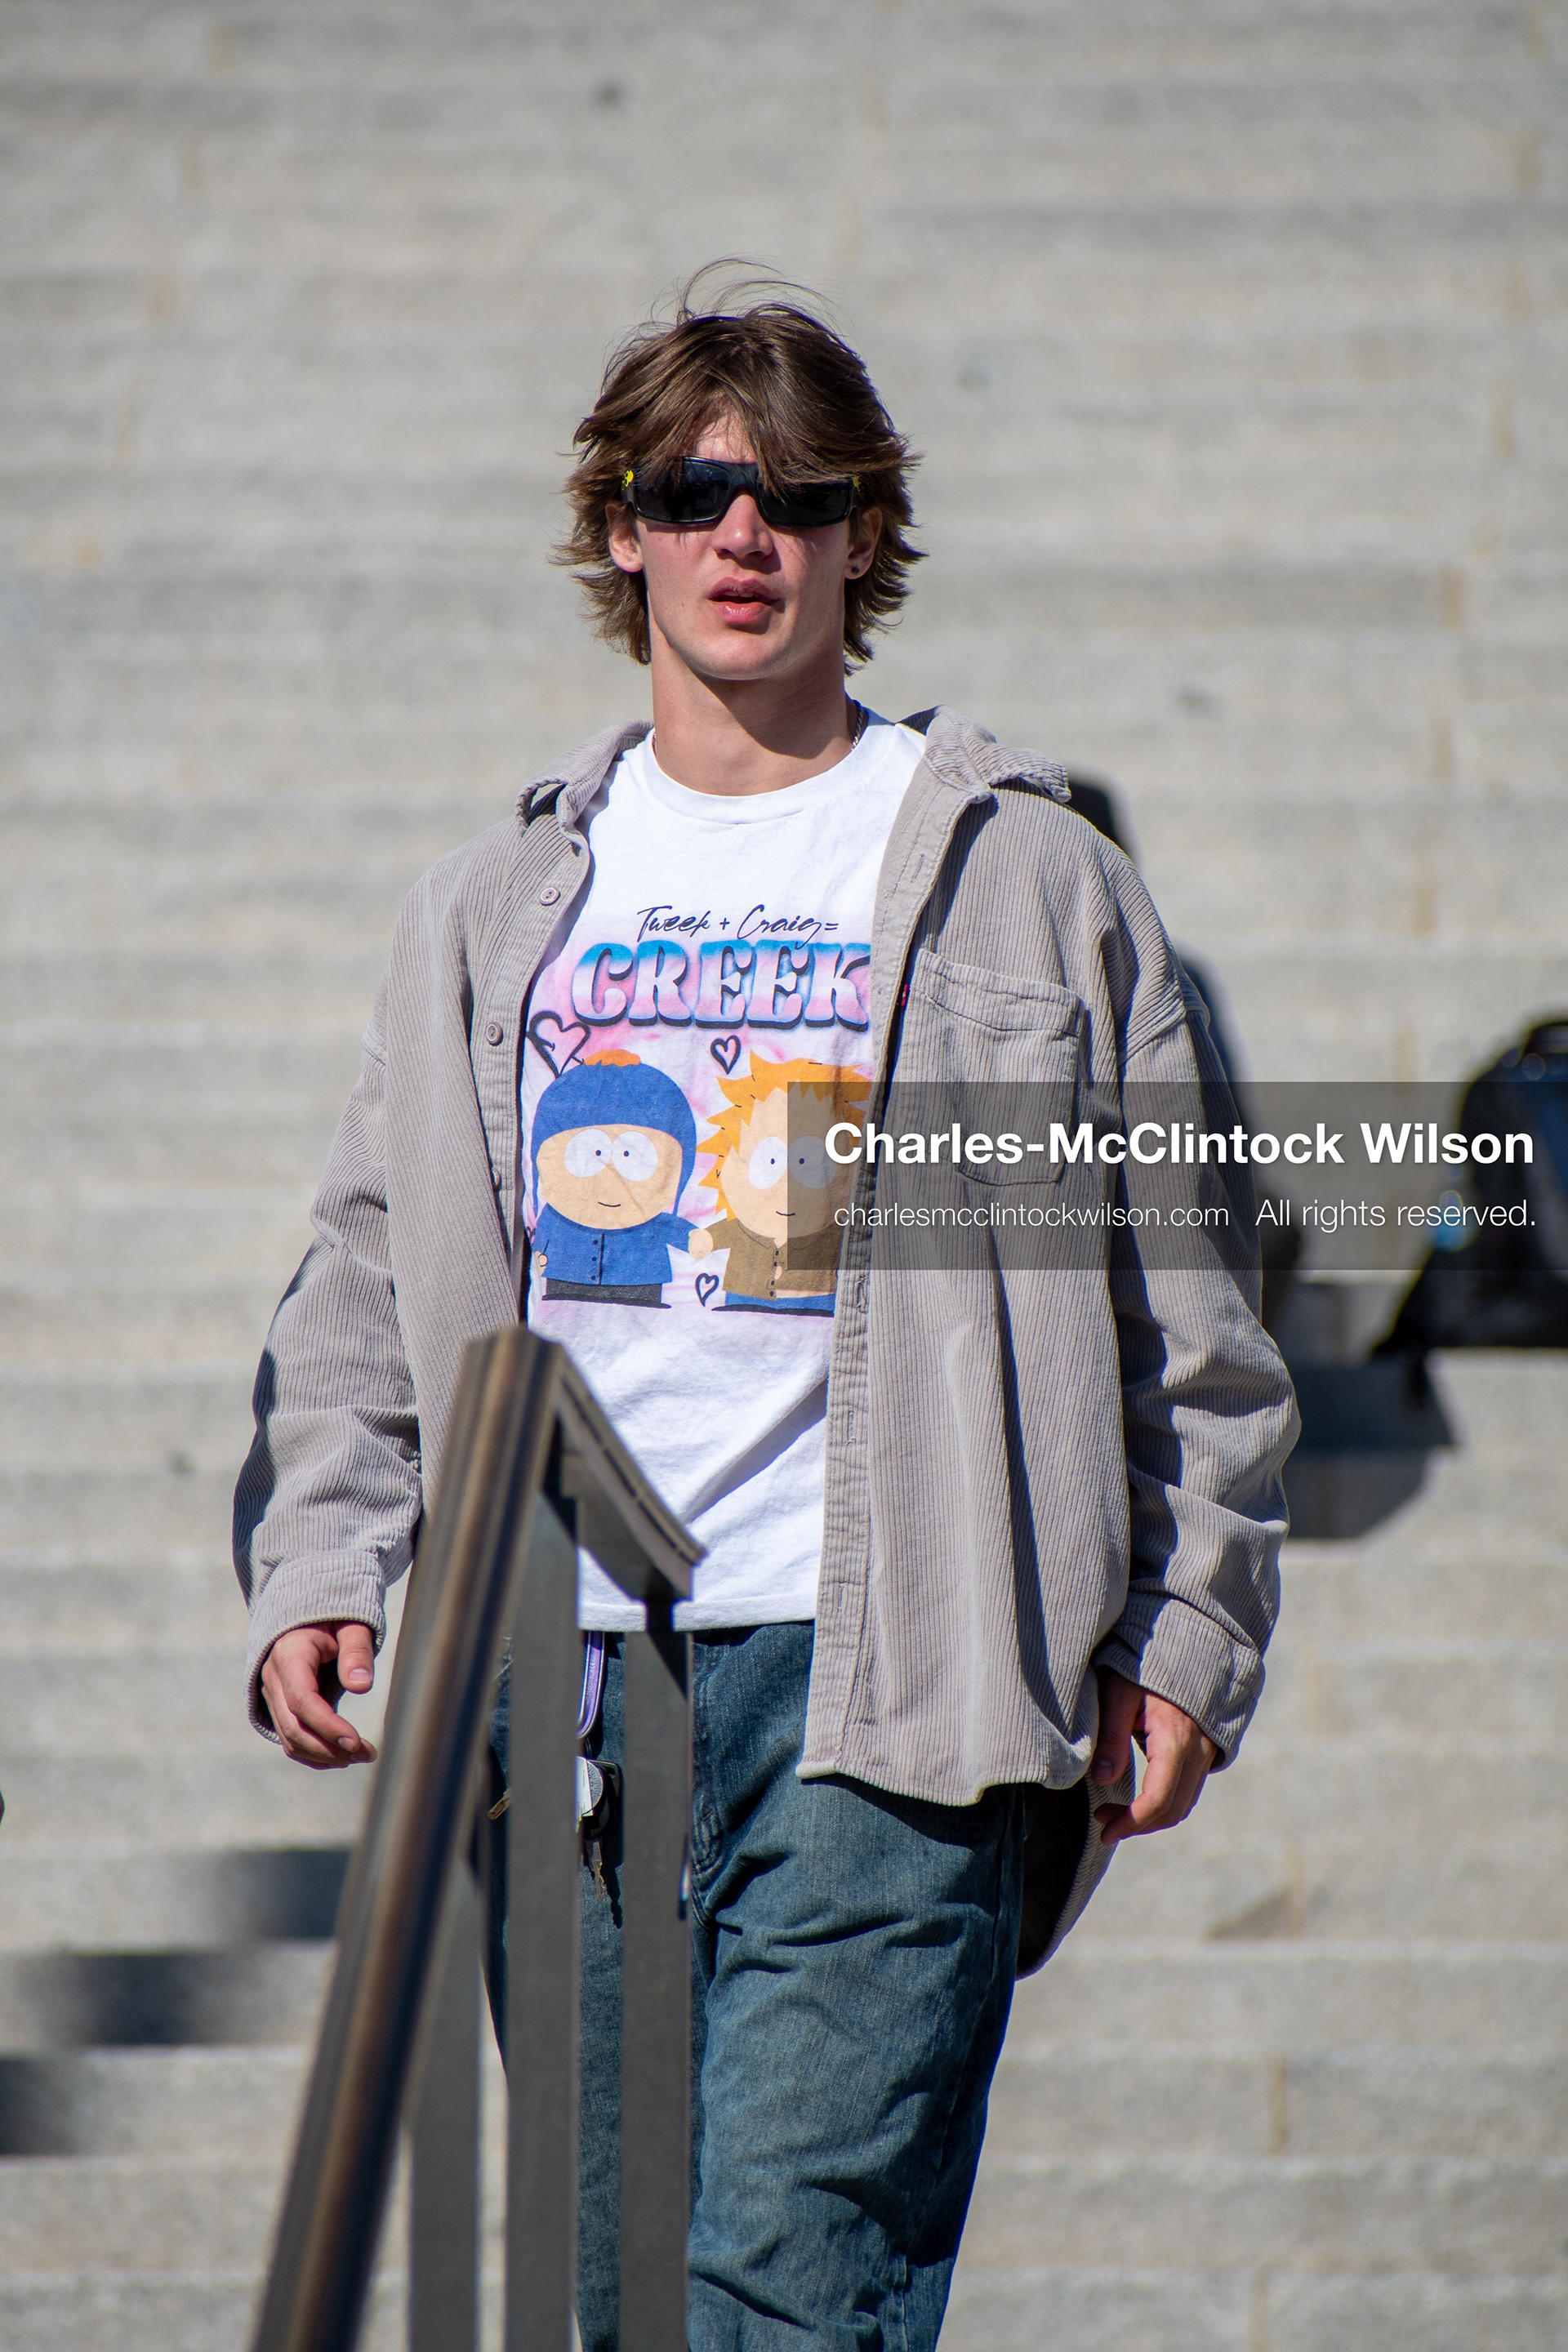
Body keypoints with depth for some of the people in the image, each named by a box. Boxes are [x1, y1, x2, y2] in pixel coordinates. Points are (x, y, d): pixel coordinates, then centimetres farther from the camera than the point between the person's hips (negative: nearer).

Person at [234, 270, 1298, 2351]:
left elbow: (1190, 1310, 8)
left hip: (889, 1698, -4)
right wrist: (320, 1572, 4)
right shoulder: (502, 907, 16)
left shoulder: (1026, 878, 7)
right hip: (565, 1688, 4)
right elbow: (368, 1292, 19)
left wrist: (1185, 1636, 1)